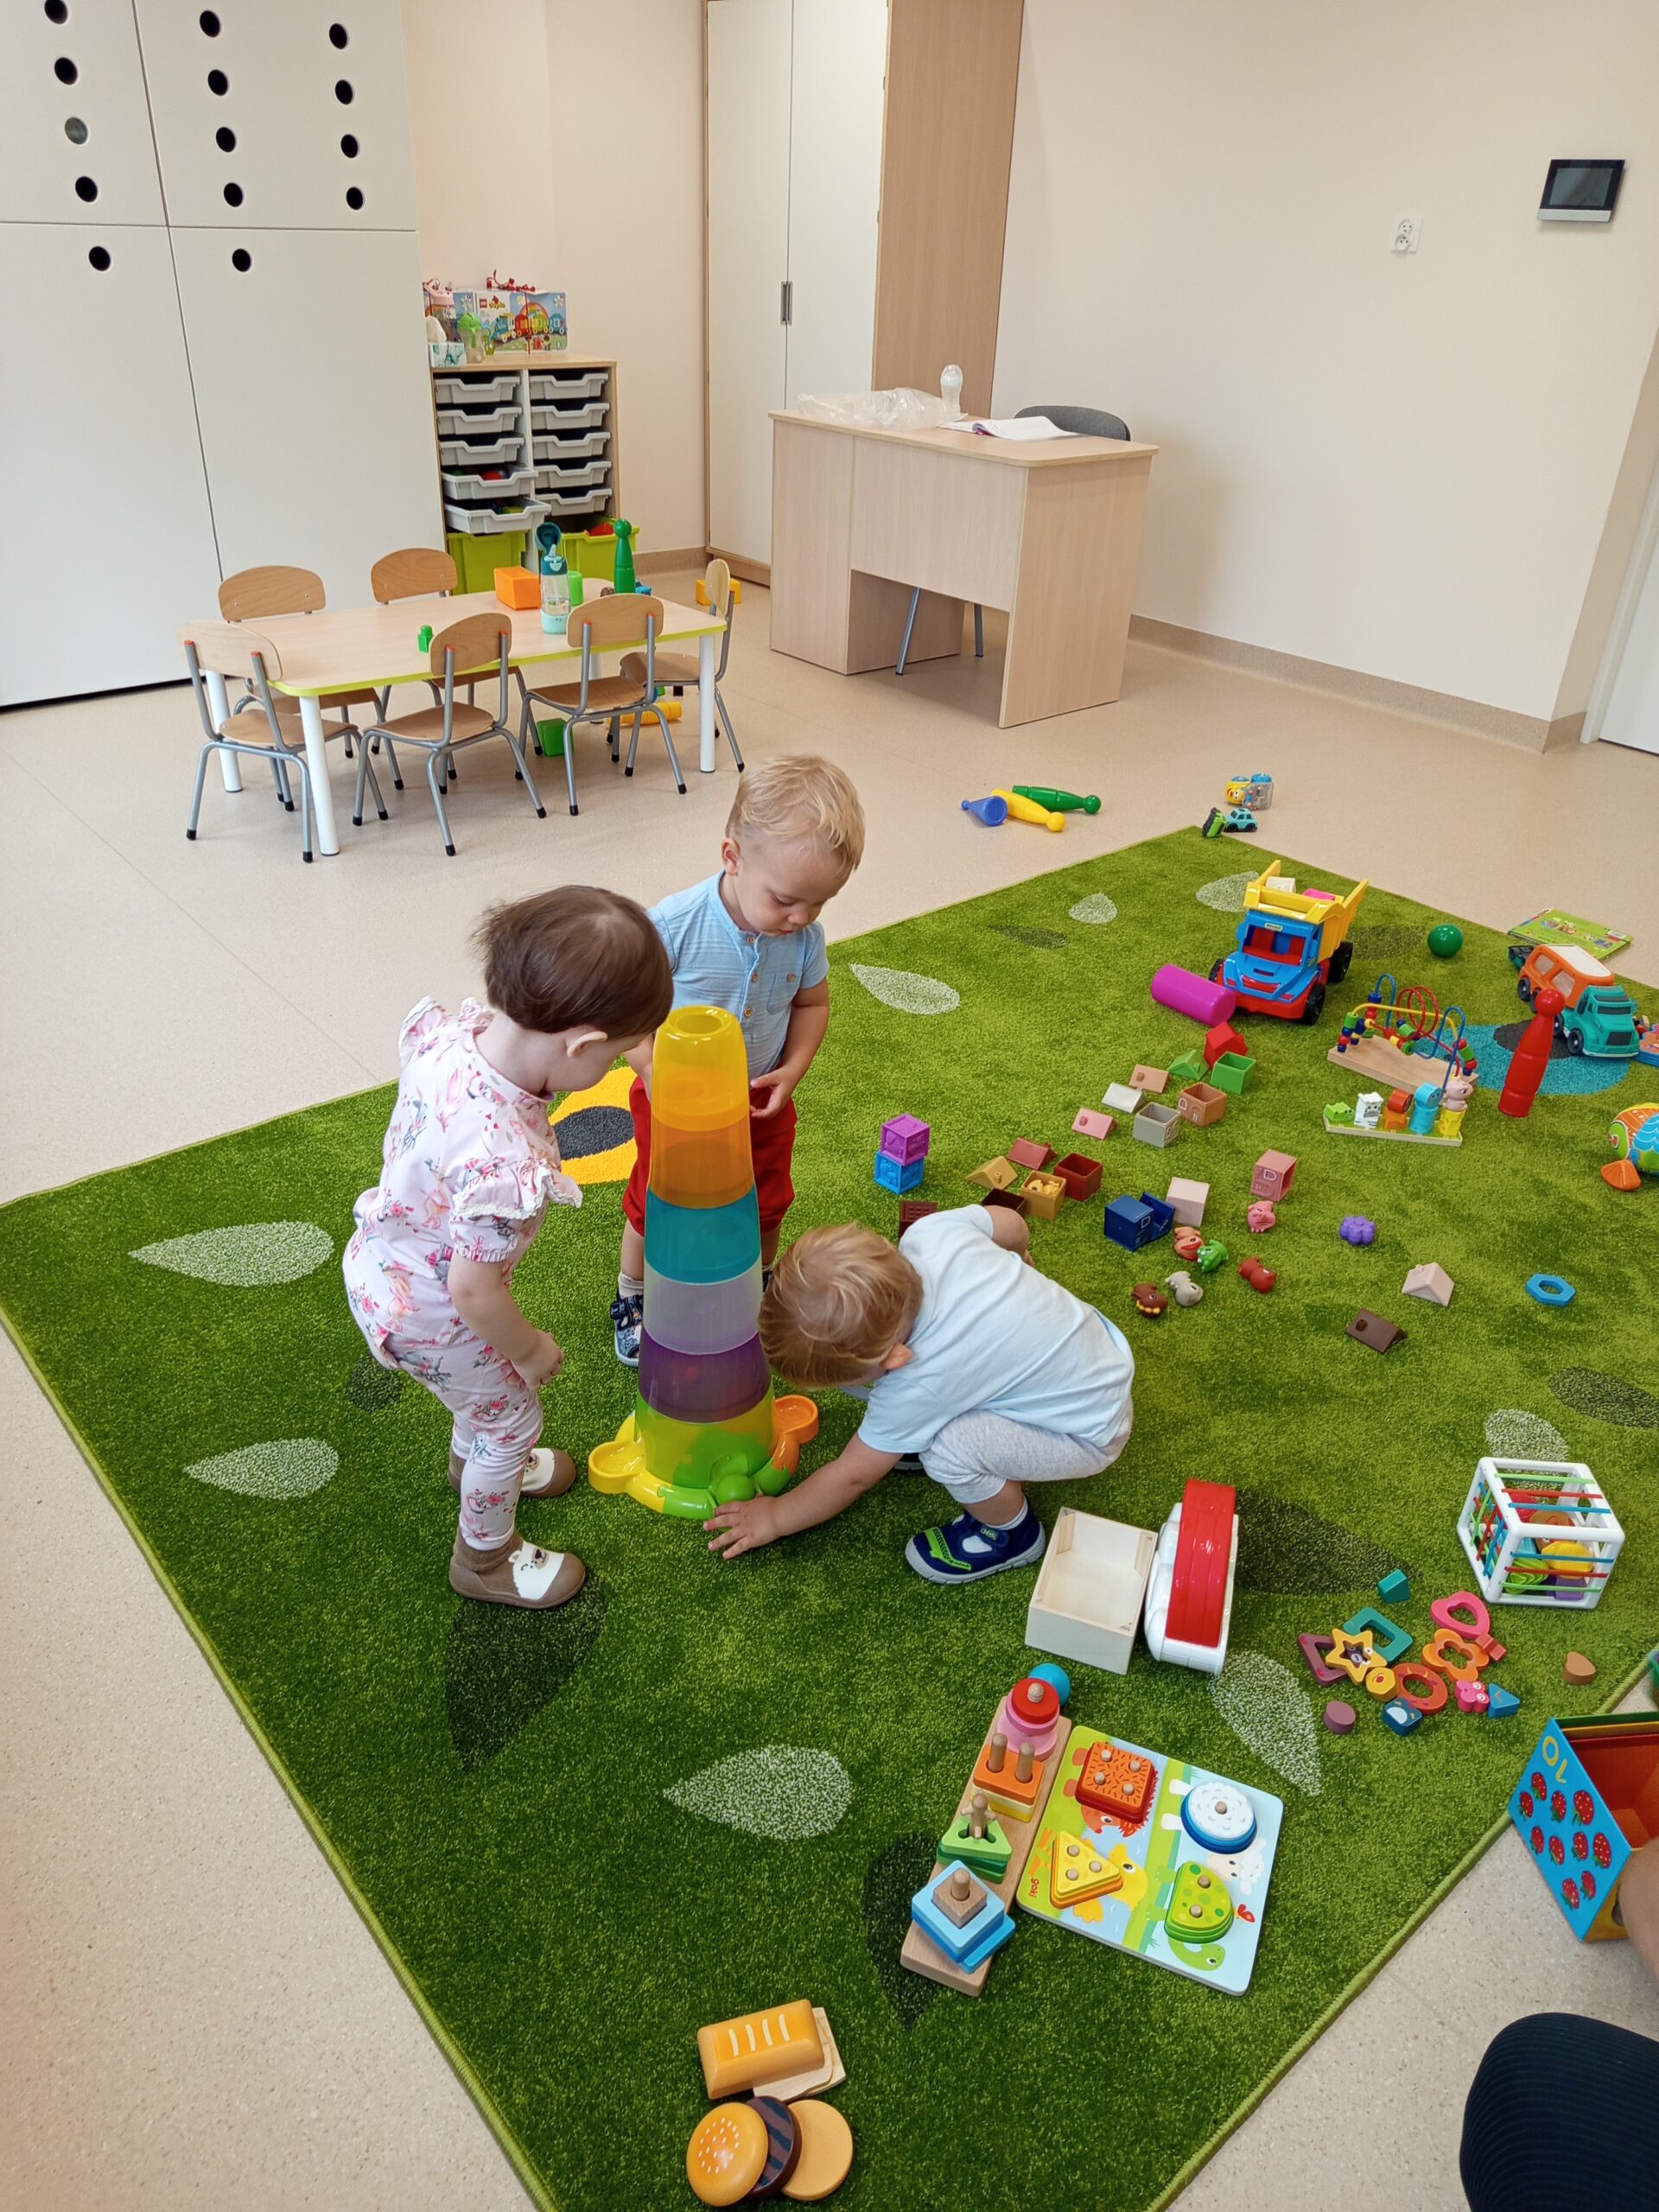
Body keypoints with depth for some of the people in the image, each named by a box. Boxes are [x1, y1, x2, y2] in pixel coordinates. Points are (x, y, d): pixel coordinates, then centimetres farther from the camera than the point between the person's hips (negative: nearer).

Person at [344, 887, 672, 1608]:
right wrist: (531, 1349, -11)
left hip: (383, 1255, 8)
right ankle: (485, 1558, 44)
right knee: (511, 1415, 19)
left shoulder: (451, 1028, -22)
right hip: (427, 1310, -7)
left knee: (484, 1381, 33)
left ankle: (473, 1460, 64)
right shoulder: (507, 1164, -44)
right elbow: (474, 1290, -32)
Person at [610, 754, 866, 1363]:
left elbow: (812, 1003, 0)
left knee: (765, 1207, 23)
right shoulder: (673, 925, -31)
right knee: (657, 1208, 19)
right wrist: (653, 1071, -29)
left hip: (760, 1098, 3)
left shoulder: (805, 937, -18)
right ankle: (633, 1295, 45)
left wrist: (793, 1068, -14)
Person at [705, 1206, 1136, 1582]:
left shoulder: (915, 1386, -32)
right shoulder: (930, 1233, -22)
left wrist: (774, 1517, 1)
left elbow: (852, 1476, -16)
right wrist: (1016, 1256, 24)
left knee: (948, 1448, -24)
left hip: (1091, 1434, -8)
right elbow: (1013, 1225, -1)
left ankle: (1012, 1533, 4)